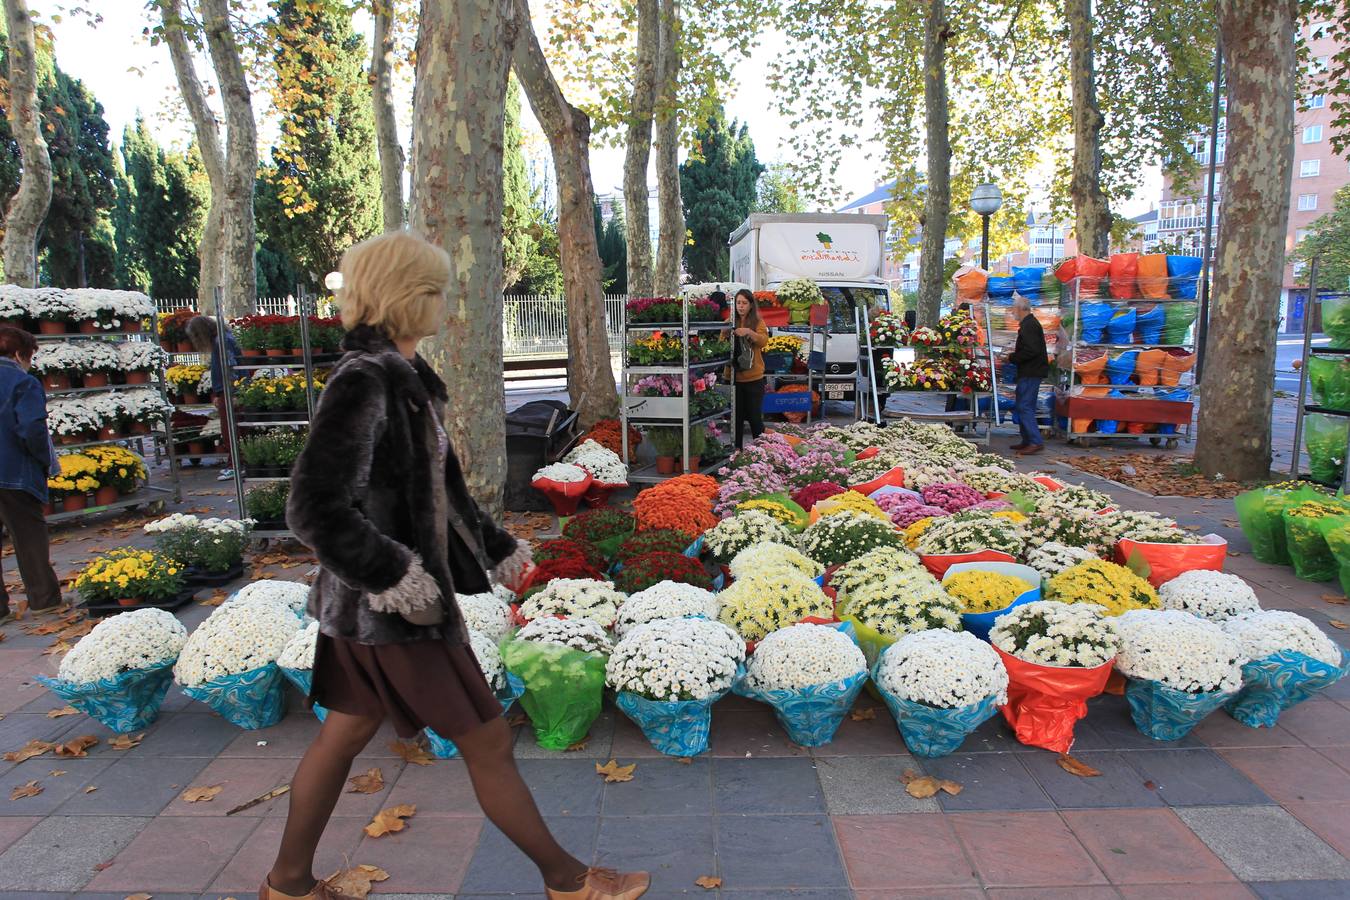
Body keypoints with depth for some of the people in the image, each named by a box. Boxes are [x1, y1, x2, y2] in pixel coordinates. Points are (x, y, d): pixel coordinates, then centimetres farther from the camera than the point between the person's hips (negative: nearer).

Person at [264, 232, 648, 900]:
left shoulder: (405, 379, 7)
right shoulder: (362, 382, -22)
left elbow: (436, 485, 17)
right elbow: (315, 509, -27)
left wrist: (496, 544, 20)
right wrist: (395, 576, -22)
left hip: (378, 605, 9)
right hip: (392, 612, -9)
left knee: (344, 737, 22)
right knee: (488, 743, 4)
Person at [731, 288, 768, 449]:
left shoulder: (758, 322, 1)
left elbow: (764, 341, -15)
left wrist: (749, 332, -32)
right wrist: (728, 332, -18)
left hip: (754, 377, -2)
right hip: (734, 376, 2)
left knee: (755, 416, 5)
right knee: (736, 416, 7)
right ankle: (737, 449, 17)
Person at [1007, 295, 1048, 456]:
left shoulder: (1028, 325, -16)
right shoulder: (1031, 323, 18)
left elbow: (1031, 350, -25)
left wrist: (1012, 357, -14)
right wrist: (1016, 351, 14)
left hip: (1030, 373, -11)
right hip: (1031, 372, 11)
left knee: (1024, 407, -12)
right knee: (1025, 407, 15)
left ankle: (1036, 442, -14)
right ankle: (1027, 441, 20)